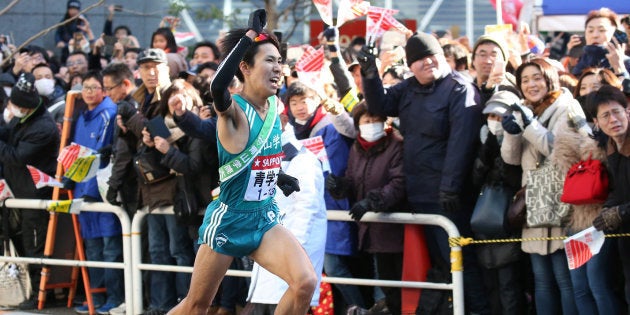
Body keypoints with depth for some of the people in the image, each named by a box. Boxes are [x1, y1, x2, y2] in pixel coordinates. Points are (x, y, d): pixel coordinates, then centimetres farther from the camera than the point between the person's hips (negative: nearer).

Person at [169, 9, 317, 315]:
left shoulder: (273, 105, 2)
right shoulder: (233, 110, -18)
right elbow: (218, 87, -44)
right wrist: (251, 34, -39)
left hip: (265, 219, 5)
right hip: (228, 219, -5)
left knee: (306, 282, -17)